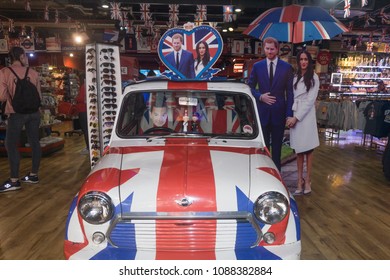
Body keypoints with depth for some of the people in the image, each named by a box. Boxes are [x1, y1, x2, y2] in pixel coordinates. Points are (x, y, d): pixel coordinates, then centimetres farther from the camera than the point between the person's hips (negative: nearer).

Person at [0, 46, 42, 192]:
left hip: (17, 113, -4)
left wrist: (12, 96, 9)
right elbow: (39, 96, 9)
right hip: (34, 112, 4)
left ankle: (14, 181, 3)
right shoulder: (33, 73, 3)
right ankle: (34, 175, 18)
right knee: (34, 142, 10)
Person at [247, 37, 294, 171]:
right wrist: (260, 96, -11)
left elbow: (290, 92, 0)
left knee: (277, 146, 9)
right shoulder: (257, 66, 5)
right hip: (262, 112, 1)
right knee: (263, 145, 9)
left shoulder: (287, 67, 2)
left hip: (279, 112, -1)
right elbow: (250, 87, 9)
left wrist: (289, 114, -7)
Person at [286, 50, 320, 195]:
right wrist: (290, 116, -3)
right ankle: (300, 180, 9)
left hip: (306, 115, -4)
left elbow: (310, 100, -6)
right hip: (294, 115, 4)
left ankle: (307, 180, 6)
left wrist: (297, 117, -11)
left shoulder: (313, 77, 0)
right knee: (298, 149, 5)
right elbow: (291, 97, 10)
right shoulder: (295, 77, 13)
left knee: (308, 149, 1)